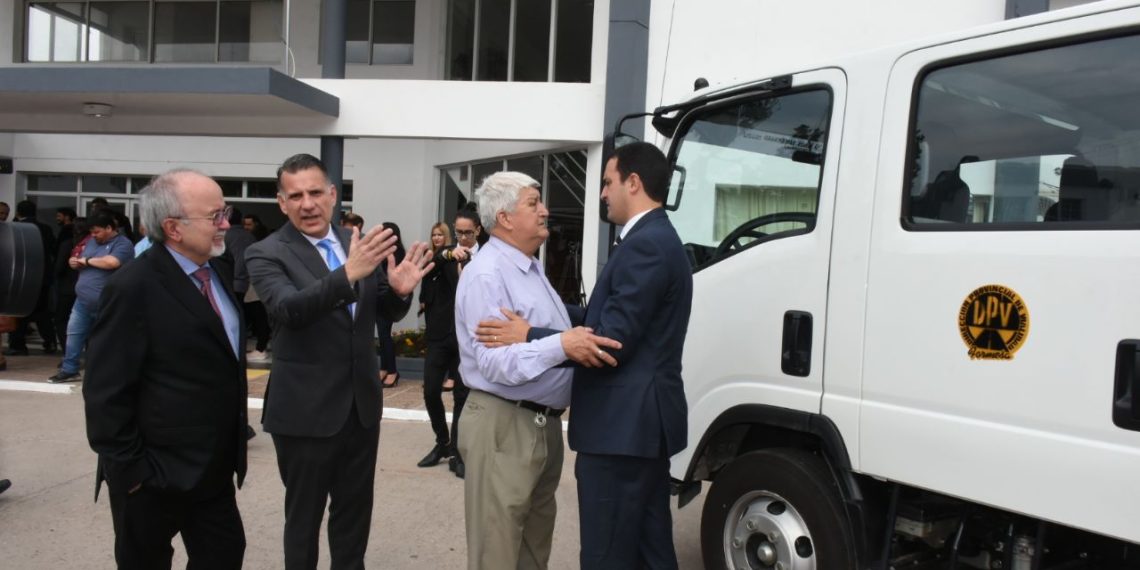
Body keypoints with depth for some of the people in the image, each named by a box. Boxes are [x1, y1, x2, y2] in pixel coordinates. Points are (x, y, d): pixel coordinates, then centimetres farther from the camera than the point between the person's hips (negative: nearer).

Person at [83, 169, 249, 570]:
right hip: (154, 475, -7)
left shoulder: (218, 271, 5)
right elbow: (105, 391, -18)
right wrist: (127, 469, -15)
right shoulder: (134, 287, -18)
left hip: (213, 467, 7)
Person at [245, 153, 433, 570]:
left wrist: (400, 290, -16)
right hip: (305, 410, -4)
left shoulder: (357, 243, 3)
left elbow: (387, 313, 8)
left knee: (355, 510, 19)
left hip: (362, 403, 5)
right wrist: (348, 274, -44)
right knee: (304, 516, 13)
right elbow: (287, 309, -29)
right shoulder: (266, 254, -11)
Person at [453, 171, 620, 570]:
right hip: (503, 426, -9)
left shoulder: (532, 268, 13)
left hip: (543, 422, 10)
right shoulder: (486, 274, -18)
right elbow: (496, 363, -28)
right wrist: (561, 346, -40)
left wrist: (582, 340, 7)